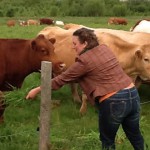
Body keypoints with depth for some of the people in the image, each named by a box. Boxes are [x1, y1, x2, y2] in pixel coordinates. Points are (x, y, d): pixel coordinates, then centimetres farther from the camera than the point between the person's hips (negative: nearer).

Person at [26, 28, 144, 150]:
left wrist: (37, 90, 6)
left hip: (112, 102, -7)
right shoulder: (104, 48, 11)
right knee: (135, 135, 25)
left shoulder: (84, 61, -9)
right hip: (133, 94, 7)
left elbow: (61, 79, -3)